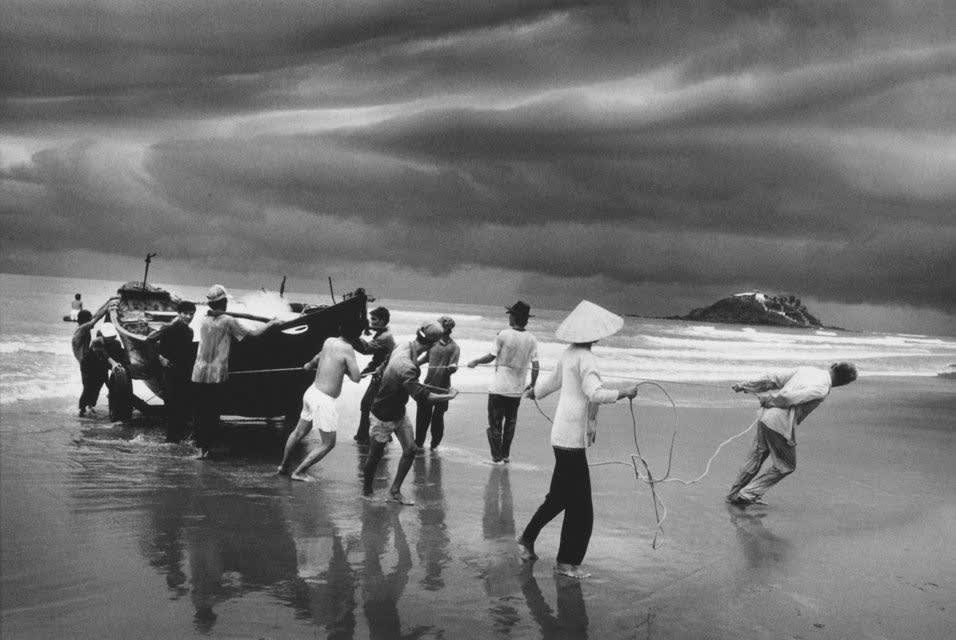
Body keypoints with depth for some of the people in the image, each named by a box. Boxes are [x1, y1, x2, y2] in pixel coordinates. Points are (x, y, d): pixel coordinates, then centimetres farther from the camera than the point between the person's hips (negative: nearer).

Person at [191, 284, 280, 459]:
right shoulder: (228, 321, -7)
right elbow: (252, 333, -3)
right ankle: (205, 448, 3)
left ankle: (200, 447, 14)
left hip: (199, 374, 4)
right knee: (212, 413, 4)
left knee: (200, 412, 12)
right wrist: (271, 324, 12)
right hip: (216, 375, -4)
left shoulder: (204, 320, 9)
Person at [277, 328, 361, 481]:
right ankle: (299, 472, 14)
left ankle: (283, 467, 41)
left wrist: (310, 364, 48)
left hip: (312, 392, 8)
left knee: (299, 433, 26)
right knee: (329, 444, 8)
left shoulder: (328, 341, 4)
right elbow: (356, 378, -19)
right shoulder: (347, 348, -18)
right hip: (324, 401, -8)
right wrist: (344, 369, 1)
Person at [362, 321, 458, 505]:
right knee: (375, 455, 9)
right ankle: (366, 490, 31)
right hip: (384, 416, -9)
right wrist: (449, 396, -28)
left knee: (410, 449, 5)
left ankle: (395, 492, 15)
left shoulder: (403, 349, -7)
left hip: (399, 412, 9)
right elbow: (422, 396, -38)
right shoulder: (406, 367, -37)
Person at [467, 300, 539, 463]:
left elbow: (491, 357, -7)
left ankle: (496, 455, 11)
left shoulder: (503, 335, -13)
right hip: (517, 389, 4)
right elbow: (535, 366, -3)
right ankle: (505, 454, 23)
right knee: (510, 422, 19)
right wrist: (532, 386, 10)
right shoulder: (531, 340, -3)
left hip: (499, 387, -4)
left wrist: (475, 362, 11)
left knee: (495, 422, 8)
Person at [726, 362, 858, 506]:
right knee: (786, 466, 13)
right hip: (780, 426, -7)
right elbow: (788, 397, -21)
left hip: (765, 418, 7)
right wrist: (767, 399, -4)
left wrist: (745, 386, 13)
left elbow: (773, 380, 8)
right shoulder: (822, 390, -13)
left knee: (756, 458, 23)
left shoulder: (805, 370, 9)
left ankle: (734, 494, 33)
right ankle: (747, 495, 12)